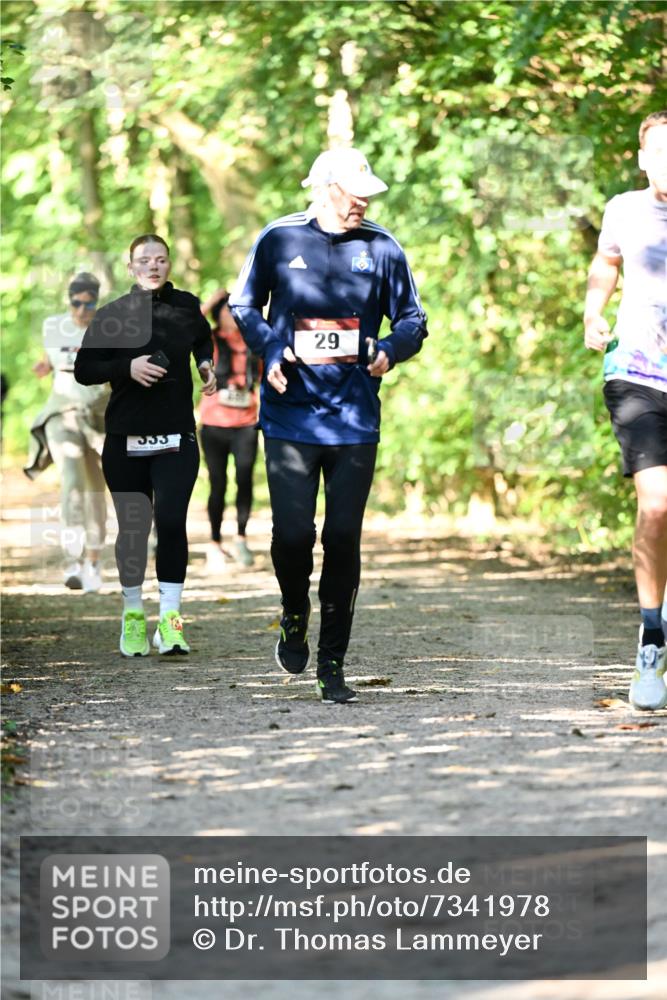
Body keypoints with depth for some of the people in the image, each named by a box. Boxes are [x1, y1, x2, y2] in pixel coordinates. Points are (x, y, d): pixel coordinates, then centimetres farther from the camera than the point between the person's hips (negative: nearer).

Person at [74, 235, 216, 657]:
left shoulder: (187, 306, 6)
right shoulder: (112, 314, 0)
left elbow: (204, 340, 28)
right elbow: (83, 370, -2)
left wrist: (207, 365, 9)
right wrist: (126, 367, -16)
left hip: (177, 436, 0)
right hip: (126, 438, 0)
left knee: (171, 521, -14)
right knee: (133, 528, 6)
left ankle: (170, 618, -12)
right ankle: (133, 614, 20)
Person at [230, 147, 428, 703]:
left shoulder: (381, 249, 4)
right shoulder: (279, 240, 1)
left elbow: (412, 320, 12)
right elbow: (244, 305, 13)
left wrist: (389, 351, -10)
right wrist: (270, 349, -5)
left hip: (355, 420, 1)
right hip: (290, 413, -1)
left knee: (344, 538, 0)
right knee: (293, 533, -9)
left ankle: (333, 666, 10)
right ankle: (294, 621, 24)